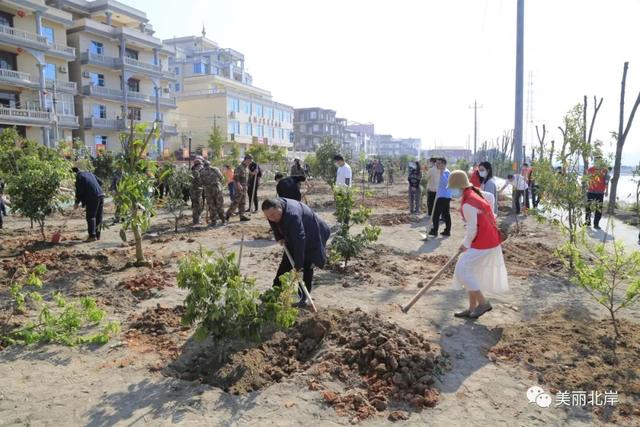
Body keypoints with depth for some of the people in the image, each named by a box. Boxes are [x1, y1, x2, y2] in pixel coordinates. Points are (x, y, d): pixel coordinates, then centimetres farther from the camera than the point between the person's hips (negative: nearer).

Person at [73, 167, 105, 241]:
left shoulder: (79, 177, -2)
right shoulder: (89, 174, 20)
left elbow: (79, 191, -4)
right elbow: (100, 182, 21)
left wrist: (77, 203, 5)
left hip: (92, 198, -7)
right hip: (101, 195, 7)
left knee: (91, 217, -1)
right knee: (98, 217, 12)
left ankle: (92, 236, -3)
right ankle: (97, 235, 18)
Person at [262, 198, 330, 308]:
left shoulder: (292, 215, -42)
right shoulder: (272, 210, -17)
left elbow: (299, 240, -43)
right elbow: (275, 225, 9)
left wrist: (298, 265, -41)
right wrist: (279, 237, -5)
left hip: (311, 238, -7)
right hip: (293, 238, 8)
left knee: (307, 266, -8)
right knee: (286, 263, 9)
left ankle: (303, 298, 2)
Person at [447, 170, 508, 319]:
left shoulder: (467, 205, -23)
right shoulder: (475, 193, 4)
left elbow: (472, 229, -19)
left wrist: (466, 244, -1)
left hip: (483, 243, -10)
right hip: (491, 239, 10)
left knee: (462, 270, -5)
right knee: (471, 271, 15)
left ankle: (483, 303, 4)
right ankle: (472, 308, 22)